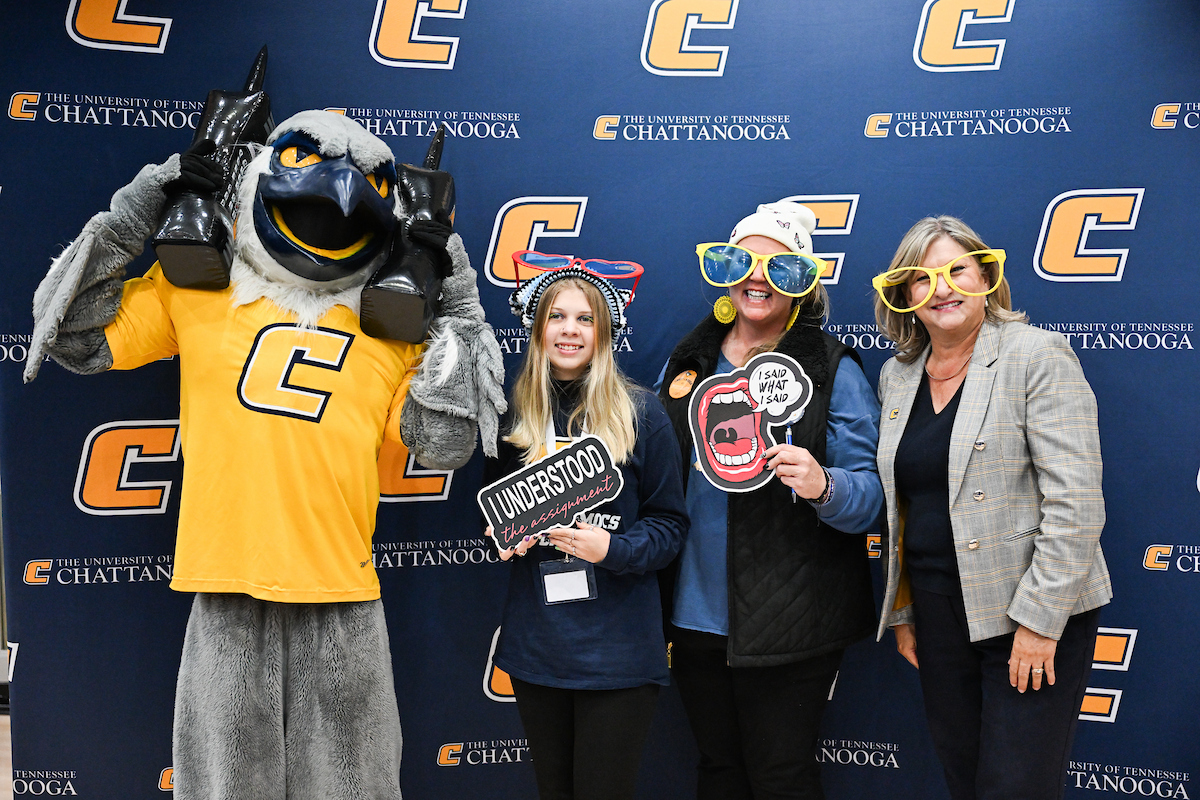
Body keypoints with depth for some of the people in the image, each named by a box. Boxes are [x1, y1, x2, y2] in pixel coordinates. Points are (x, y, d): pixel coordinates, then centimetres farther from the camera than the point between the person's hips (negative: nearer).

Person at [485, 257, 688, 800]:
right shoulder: (514, 414, 5)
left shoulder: (640, 413, -4)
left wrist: (612, 549, -18)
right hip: (534, 643, 3)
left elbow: (669, 522, -1)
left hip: (617, 648, -3)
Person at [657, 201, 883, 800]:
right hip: (696, 613, 5)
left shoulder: (832, 369, -6)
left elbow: (869, 497, -10)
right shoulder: (691, 360, 7)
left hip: (788, 625, -4)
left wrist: (823, 486, -32)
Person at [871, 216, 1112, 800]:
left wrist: (1039, 619, -18)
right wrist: (901, 611, 15)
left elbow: (1075, 501, -15)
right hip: (938, 616, 6)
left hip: (1035, 618, -6)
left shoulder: (1038, 356, -9)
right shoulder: (897, 375, 10)